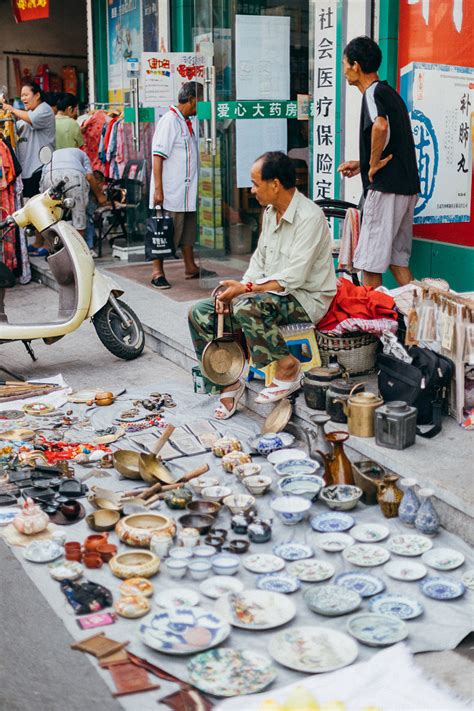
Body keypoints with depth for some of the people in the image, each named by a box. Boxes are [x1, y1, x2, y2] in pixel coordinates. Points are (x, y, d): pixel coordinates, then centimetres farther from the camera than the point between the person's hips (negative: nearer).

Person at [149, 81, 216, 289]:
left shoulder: (186, 122, 15)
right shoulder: (169, 121, -13)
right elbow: (157, 156, -18)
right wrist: (158, 189, -23)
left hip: (187, 191, 9)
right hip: (170, 193, -9)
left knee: (189, 228, 15)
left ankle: (190, 267, 24)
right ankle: (157, 271, 4)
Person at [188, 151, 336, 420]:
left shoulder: (309, 217, -20)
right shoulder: (271, 212, 8)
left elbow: (293, 278, -25)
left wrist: (245, 289, -23)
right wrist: (236, 289, -4)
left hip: (308, 298, -9)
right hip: (272, 292, 9)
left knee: (247, 307, -37)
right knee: (200, 312, -4)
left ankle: (289, 368, -17)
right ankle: (229, 382, 3)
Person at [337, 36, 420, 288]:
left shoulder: (373, 93, -10)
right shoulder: (389, 92, 19)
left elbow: (380, 126, -33)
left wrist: (373, 164, -19)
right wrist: (362, 163, 22)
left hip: (385, 187, -10)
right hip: (406, 187, 10)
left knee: (370, 263, -3)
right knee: (397, 259, 14)